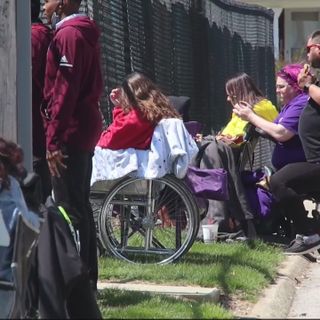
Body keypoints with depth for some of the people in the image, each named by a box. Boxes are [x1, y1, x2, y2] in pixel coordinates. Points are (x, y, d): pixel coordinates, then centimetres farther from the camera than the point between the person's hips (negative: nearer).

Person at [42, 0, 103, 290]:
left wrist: (53, 139, -19)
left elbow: (64, 92, -19)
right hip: (84, 133, 10)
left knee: (69, 209, -8)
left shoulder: (68, 35, -12)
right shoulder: (84, 34, 18)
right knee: (80, 207, 13)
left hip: (69, 135, -10)